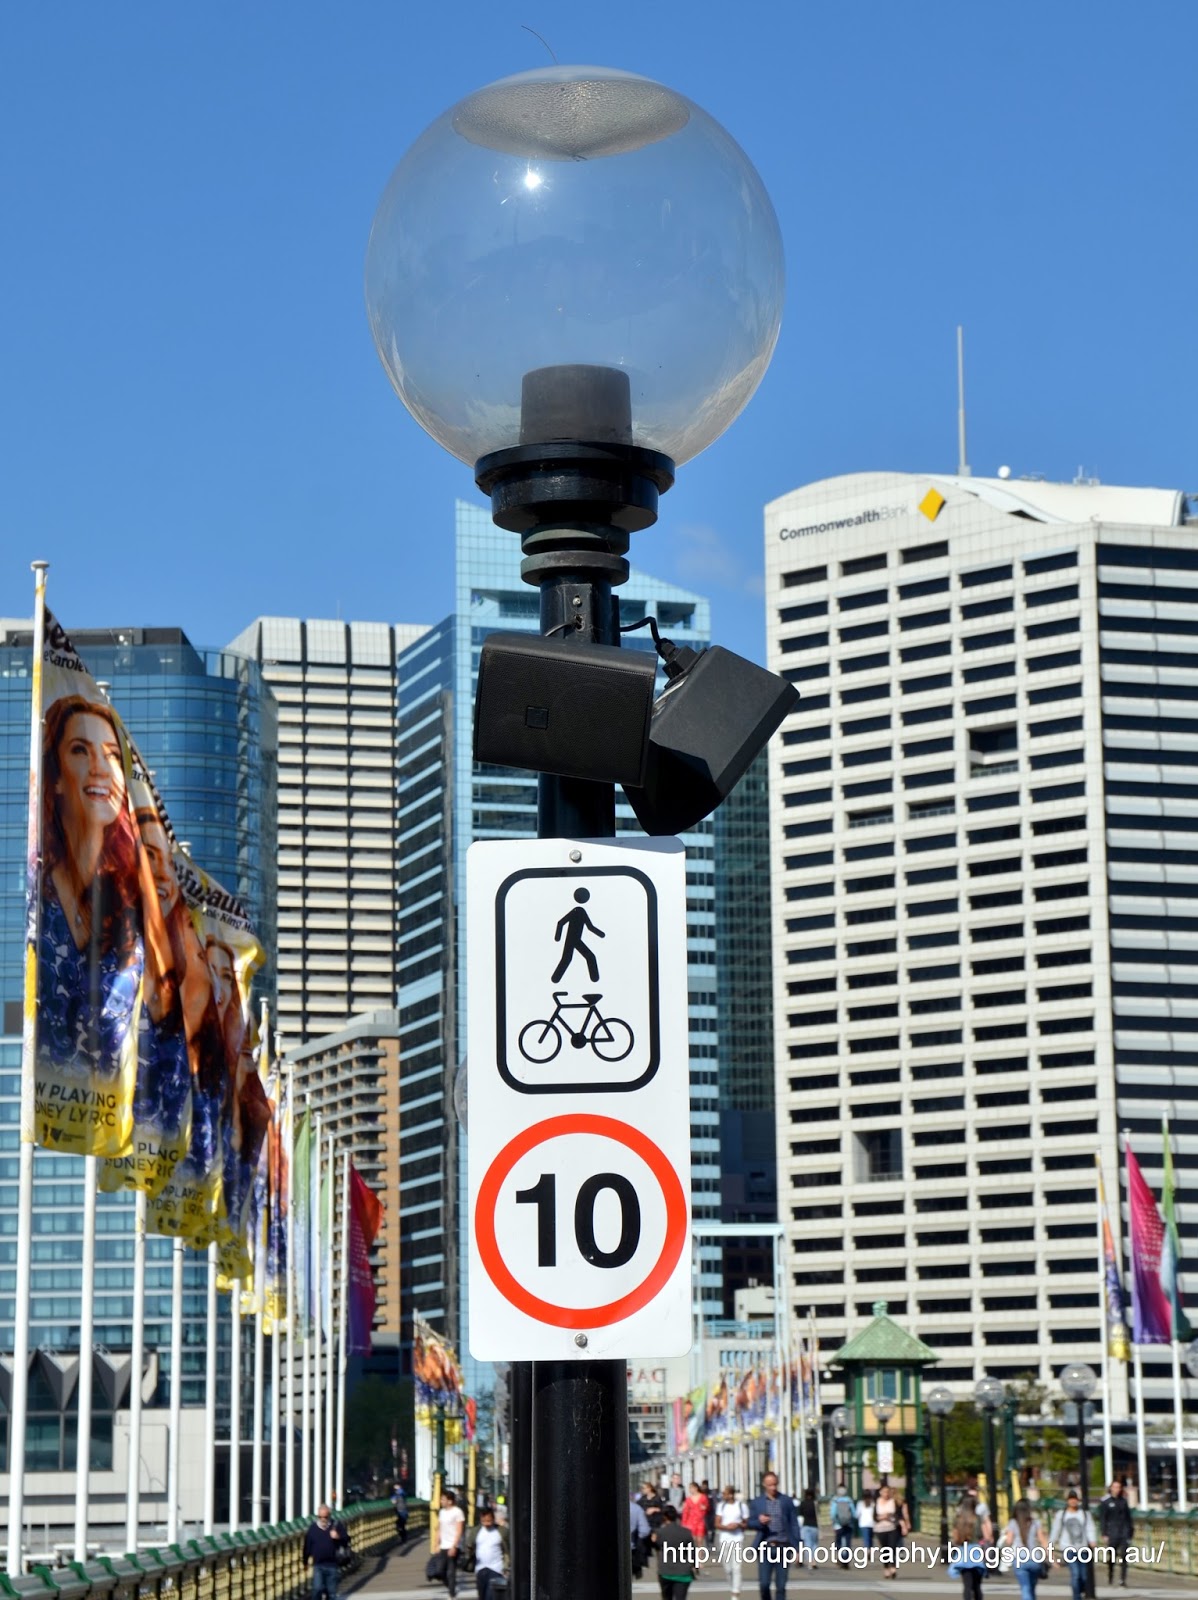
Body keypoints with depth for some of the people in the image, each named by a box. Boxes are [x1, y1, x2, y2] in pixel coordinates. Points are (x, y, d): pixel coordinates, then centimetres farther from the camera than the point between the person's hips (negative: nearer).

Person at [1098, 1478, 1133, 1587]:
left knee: (1123, 1557, -6)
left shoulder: (1123, 1501, 9)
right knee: (1111, 1558, 3)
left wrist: (1129, 1533, 10)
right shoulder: (1106, 1502, 0)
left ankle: (1123, 1580, -4)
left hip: (1124, 1533, 2)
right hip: (1112, 1534, -2)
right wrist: (1104, 1534, -7)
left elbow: (1128, 1518, 14)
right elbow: (1102, 1519, -1)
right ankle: (1110, 1580, 15)